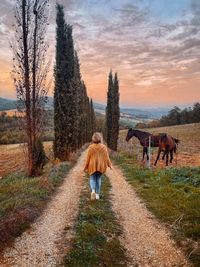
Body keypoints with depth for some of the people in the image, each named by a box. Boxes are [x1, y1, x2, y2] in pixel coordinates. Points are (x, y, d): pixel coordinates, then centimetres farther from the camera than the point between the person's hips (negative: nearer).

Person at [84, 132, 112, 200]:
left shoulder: (91, 147, -10)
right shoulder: (103, 147, -6)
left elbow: (88, 158, -7)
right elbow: (107, 157, -4)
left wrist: (86, 167, 1)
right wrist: (109, 165, 6)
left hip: (92, 166, -2)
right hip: (101, 166, 2)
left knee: (92, 179, 10)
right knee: (98, 179, 16)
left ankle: (93, 191, -15)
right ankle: (97, 194, 18)